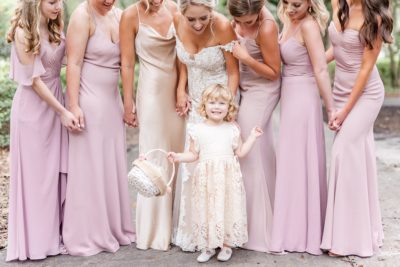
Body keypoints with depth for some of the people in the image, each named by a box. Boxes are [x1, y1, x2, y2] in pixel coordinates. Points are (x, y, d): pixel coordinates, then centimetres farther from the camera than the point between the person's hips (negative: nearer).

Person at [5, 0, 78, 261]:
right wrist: (63, 111, -16)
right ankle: (35, 239, 14)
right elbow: (34, 80, -15)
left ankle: (54, 233, 22)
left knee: (57, 170, 10)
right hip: (33, 107, -6)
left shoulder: (55, 27, 5)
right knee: (34, 173, 2)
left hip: (55, 101, 6)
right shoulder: (24, 32, -14)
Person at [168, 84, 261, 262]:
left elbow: (240, 152, 9)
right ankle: (207, 246, 17)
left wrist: (252, 137, 9)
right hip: (206, 177, 0)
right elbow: (193, 155, 6)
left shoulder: (232, 129, 6)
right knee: (207, 209, 3)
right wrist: (178, 157, -8)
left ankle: (226, 244, 17)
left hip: (228, 177, 0)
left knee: (227, 208, 2)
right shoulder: (198, 130, 3)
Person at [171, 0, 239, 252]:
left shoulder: (222, 27, -24)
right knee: (190, 163, 7)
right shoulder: (178, 22, -11)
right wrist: (181, 90, -1)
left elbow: (233, 72, -15)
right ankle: (191, 230, 22)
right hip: (195, 99, 5)